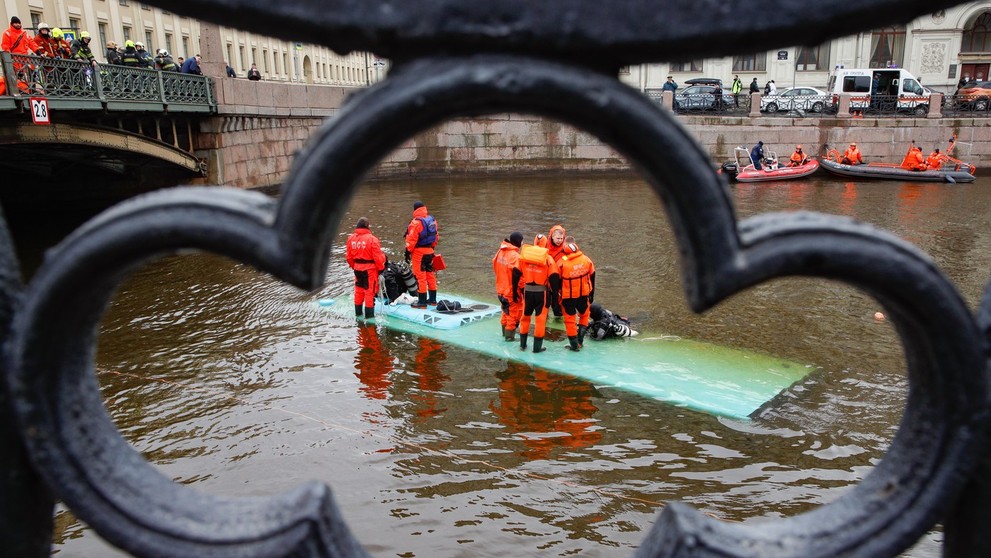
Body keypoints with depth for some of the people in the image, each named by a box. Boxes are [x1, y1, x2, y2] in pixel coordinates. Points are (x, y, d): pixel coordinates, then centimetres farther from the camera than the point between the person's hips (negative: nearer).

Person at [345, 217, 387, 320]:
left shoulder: (351, 238, -1)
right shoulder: (372, 239, -19)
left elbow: (348, 256, 8)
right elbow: (378, 256, -16)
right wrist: (381, 268, -1)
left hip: (357, 268, 6)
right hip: (370, 269, -6)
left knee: (359, 290, 19)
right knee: (370, 291, 4)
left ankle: (358, 312, 28)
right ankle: (369, 314, 9)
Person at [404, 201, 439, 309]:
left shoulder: (416, 222, -17)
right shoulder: (432, 220, 7)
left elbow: (412, 239, -17)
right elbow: (436, 235, 15)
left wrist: (408, 251, -9)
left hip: (419, 252, -8)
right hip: (430, 251, 8)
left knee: (420, 276, -2)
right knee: (430, 275, 15)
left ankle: (422, 302, 1)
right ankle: (433, 300, 23)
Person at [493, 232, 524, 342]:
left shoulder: (500, 252, 1)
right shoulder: (515, 256, -25)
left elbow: (495, 267, 12)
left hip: (501, 289, 8)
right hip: (512, 291, -8)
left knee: (506, 312, 25)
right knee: (514, 314, 8)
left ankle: (505, 332, 38)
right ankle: (509, 336, 16)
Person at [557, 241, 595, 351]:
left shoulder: (561, 263, -16)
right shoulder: (586, 260, -6)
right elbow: (592, 278, 5)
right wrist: (591, 294, 17)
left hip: (568, 296, -3)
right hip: (583, 294, 3)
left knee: (570, 319, 11)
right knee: (584, 315, 24)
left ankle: (574, 345, 15)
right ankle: (580, 341, 23)